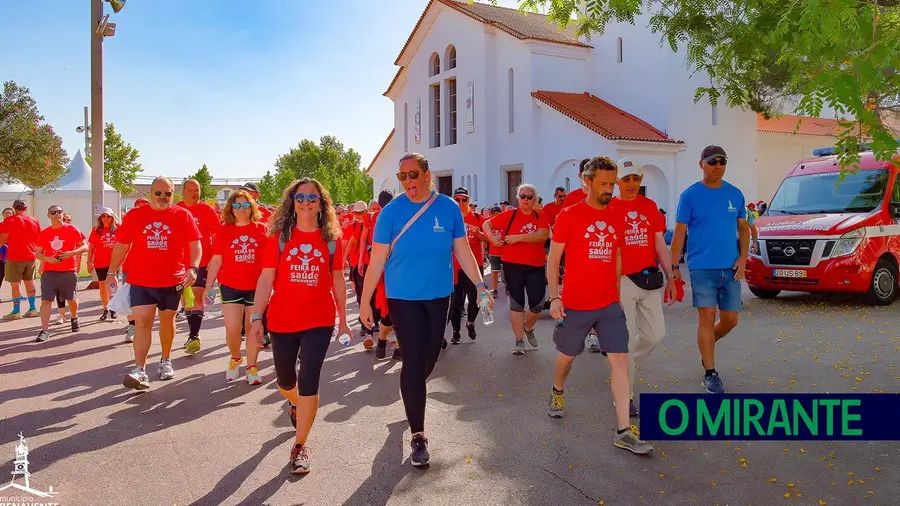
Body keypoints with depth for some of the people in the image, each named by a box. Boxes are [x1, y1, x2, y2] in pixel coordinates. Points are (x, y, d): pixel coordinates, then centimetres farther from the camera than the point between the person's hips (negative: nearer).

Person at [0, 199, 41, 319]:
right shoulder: (34, 220, 5)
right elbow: (39, 239, 9)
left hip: (14, 257, -5)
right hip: (31, 256, 5)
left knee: (15, 284, 1)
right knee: (29, 282, 14)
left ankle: (16, 311, 3)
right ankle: (32, 309, 15)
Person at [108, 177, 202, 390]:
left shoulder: (183, 215, -1)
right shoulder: (134, 215, 2)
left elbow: (195, 244, -1)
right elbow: (121, 246, 4)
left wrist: (193, 268, -15)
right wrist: (111, 273, 1)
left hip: (172, 281, 0)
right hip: (141, 281, 0)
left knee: (167, 320, 15)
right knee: (142, 322, -9)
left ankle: (165, 360, 33)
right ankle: (140, 370, -8)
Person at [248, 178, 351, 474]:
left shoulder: (331, 238, -1)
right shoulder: (278, 237, -3)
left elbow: (338, 280, 6)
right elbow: (266, 279, -4)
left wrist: (343, 319, 9)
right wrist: (256, 318, -9)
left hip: (320, 321, -1)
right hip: (282, 321, 1)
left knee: (308, 383, -5)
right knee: (285, 380, 19)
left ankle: (300, 445, 12)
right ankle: (296, 406, 54)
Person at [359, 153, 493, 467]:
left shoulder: (449, 208, -4)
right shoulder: (391, 212, -9)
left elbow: (463, 251, 1)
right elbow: (377, 260, -7)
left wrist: (480, 284, -9)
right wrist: (365, 301, -7)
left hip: (439, 296, 3)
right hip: (403, 298, -3)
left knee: (430, 358, 15)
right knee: (413, 361, -4)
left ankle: (411, 395, 47)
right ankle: (418, 435, 6)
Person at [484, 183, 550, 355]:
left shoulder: (541, 217, 2)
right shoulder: (510, 214, -2)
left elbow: (543, 235, -17)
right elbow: (487, 224, 4)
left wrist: (518, 237, -22)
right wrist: (493, 238, -14)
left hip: (536, 266, 2)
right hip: (513, 265, -1)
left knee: (537, 303, 4)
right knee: (516, 303, 4)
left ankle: (528, 328, 35)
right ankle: (519, 341, 15)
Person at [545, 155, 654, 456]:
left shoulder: (617, 219, 6)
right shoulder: (569, 216, -8)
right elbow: (553, 260, -6)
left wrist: (617, 293, 16)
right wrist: (554, 298, -13)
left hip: (610, 305, 3)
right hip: (575, 305, -3)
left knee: (620, 361, -4)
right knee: (567, 355, 16)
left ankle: (623, 431, 1)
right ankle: (557, 391, 48)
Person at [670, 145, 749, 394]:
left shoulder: (735, 194, 8)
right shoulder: (690, 195, -3)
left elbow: (743, 228, 14)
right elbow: (679, 232, -3)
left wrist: (743, 257, -1)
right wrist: (673, 267, -8)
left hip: (730, 268, 4)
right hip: (702, 268, -4)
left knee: (730, 320, 8)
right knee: (707, 318, -4)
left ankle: (706, 346, 38)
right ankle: (710, 374, 7)